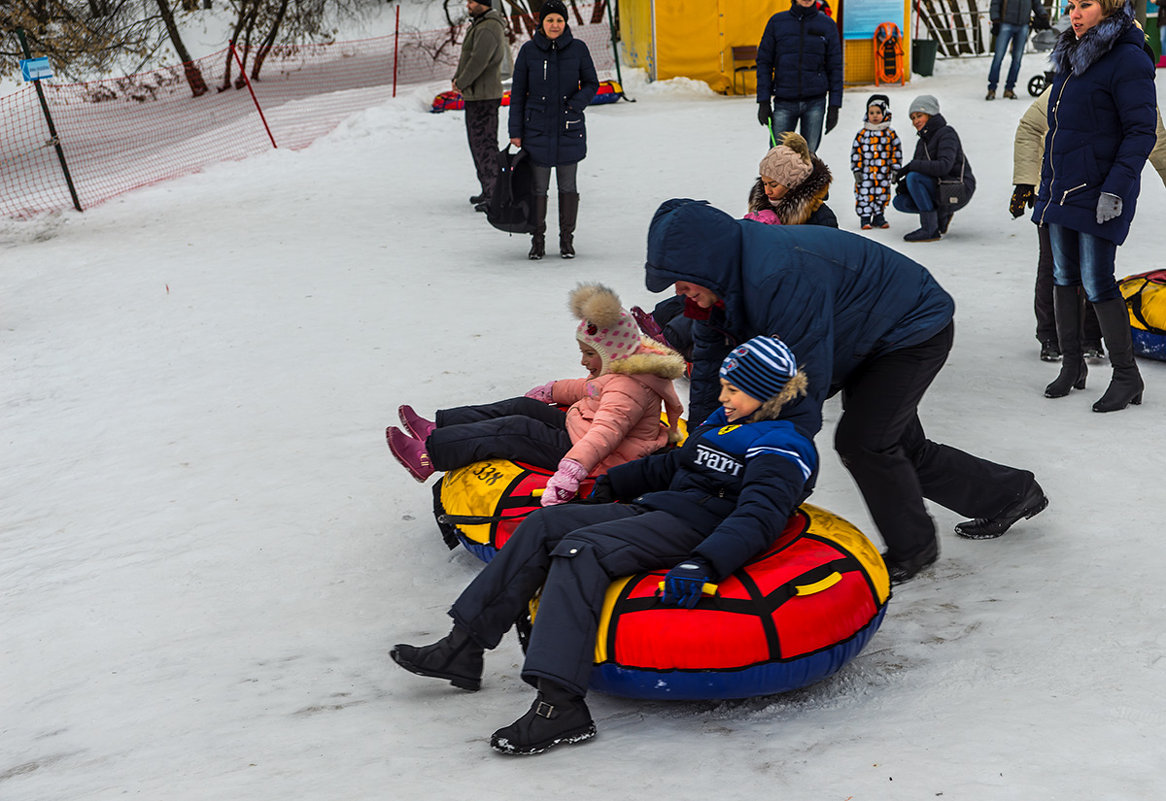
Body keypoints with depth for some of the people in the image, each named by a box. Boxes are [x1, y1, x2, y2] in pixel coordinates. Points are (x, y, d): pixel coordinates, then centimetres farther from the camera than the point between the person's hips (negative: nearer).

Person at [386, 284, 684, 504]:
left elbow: (604, 434, -41)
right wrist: (552, 391, 40)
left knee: (515, 430, -16)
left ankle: (429, 455, -14)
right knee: (523, 407, 9)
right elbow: (587, 389, 30)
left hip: (597, 463, -11)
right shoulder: (621, 371, 9)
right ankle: (439, 429, 10)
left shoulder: (627, 389, -25)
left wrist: (569, 473, -54)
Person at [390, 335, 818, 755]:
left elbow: (757, 517, -25)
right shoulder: (724, 421, 20)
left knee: (580, 550, -29)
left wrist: (702, 566, -39)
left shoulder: (782, 448, -9)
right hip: (655, 511, 10)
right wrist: (612, 483, 30)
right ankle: (463, 647, -6)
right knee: (546, 523, -3)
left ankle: (560, 704, -38)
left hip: (694, 524, -10)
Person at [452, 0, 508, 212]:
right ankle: (488, 190, 24)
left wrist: (460, 83, -11)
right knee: (477, 142, 16)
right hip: (474, 95, 11)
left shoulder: (488, 29, -18)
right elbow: (468, 56, 21)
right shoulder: (479, 25, 16)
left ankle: (495, 196, -7)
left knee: (485, 143, -9)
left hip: (483, 97, -11)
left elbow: (478, 61, -24)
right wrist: (457, 78, 6)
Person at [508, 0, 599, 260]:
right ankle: (538, 240, 14)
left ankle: (567, 239, 18)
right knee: (538, 187, 2)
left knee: (567, 186, 7)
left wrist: (577, 102, -14)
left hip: (569, 129, 1)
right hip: (537, 129, 0)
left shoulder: (578, 49, -1)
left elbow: (591, 83, 7)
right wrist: (515, 132, -1)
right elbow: (518, 92, 3)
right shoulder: (529, 51, -1)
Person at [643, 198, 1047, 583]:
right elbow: (710, 361, 1)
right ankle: (1011, 492, 35)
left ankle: (912, 547, 5)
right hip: (868, 340, 10)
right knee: (903, 450, 16)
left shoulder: (780, 276, -41)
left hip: (915, 329, -10)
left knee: (861, 441, -17)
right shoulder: (726, 276, -10)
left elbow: (802, 382, -37)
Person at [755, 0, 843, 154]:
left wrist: (834, 106, 0)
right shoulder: (777, 21, 4)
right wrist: (763, 102, -3)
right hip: (784, 102, 0)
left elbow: (835, 67, 7)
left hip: (815, 102, 0)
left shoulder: (827, 24, 6)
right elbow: (764, 62, 5)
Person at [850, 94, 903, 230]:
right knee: (864, 195, -2)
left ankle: (878, 216, 22)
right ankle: (865, 218, 7)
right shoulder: (862, 134, 0)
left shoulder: (890, 134, 2)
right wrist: (857, 170, -5)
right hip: (865, 174, -1)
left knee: (882, 195, 7)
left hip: (883, 174, 1)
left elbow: (896, 152, 5)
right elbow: (856, 152, 1)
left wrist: (896, 170, 0)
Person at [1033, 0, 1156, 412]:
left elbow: (1141, 131, -14)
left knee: (1097, 284, -7)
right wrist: (1045, 185, 21)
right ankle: (1071, 365, 21)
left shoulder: (1128, 59, -11)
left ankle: (1126, 376, 5)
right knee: (1064, 277, 10)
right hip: (1060, 189, 8)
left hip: (1098, 193, -8)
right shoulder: (1070, 57, 15)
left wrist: (1116, 188, -21)